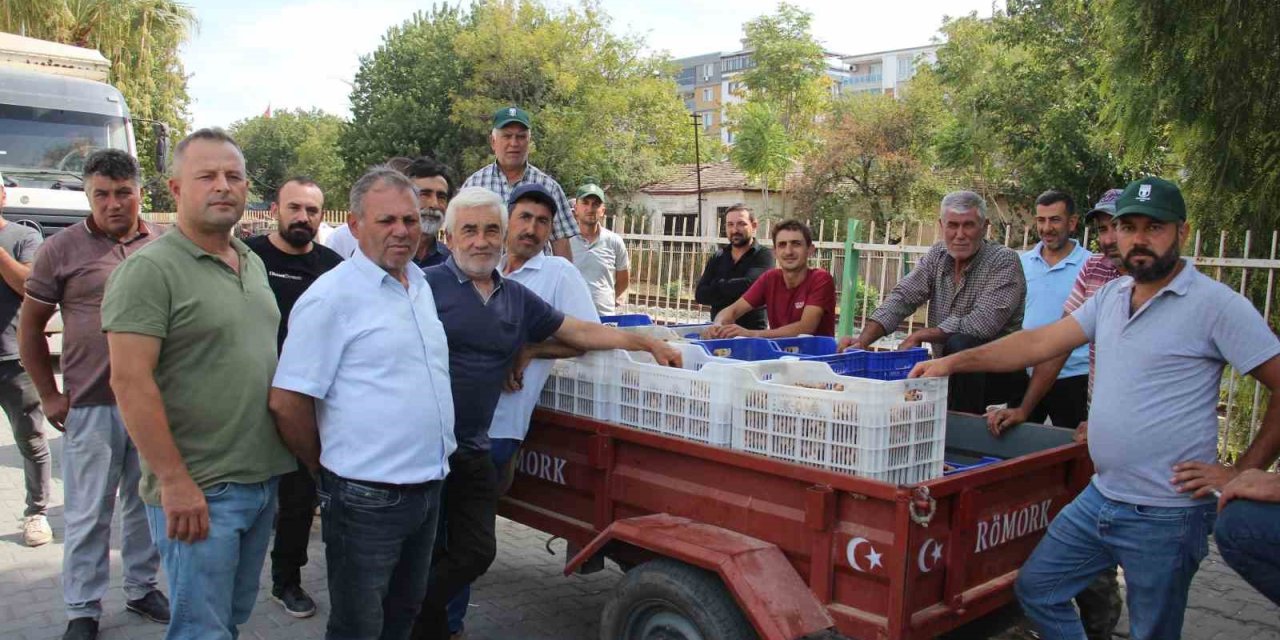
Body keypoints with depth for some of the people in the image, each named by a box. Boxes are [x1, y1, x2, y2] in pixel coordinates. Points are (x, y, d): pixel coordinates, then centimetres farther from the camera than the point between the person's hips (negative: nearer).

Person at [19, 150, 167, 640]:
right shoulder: (62, 249, -2)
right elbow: (30, 328, 4)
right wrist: (49, 396, 1)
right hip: (90, 404, -2)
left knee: (146, 505, 15)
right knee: (89, 513, 7)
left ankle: (142, 588, 32)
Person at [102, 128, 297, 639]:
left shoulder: (253, 265, 12)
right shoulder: (150, 269, -13)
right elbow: (130, 381, -18)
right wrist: (174, 482, -20)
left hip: (263, 481, 8)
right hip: (197, 492, -7)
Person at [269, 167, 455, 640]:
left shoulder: (421, 286, 10)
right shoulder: (332, 296, -14)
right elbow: (287, 401, -16)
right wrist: (328, 468, -4)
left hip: (428, 489, 7)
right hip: (367, 497, -7)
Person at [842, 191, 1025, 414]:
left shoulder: (1005, 261, -13)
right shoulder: (937, 256, 5)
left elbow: (983, 324, -25)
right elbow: (901, 298, -5)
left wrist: (920, 336, -19)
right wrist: (864, 339, -21)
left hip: (1000, 370, -5)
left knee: (960, 344, -34)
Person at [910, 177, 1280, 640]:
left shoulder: (1216, 305, -12)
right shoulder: (1111, 296, 7)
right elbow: (1039, 344, 6)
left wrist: (1243, 473, -11)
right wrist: (953, 362, 0)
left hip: (1165, 515, -6)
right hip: (1099, 497, 7)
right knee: (1035, 588, 13)